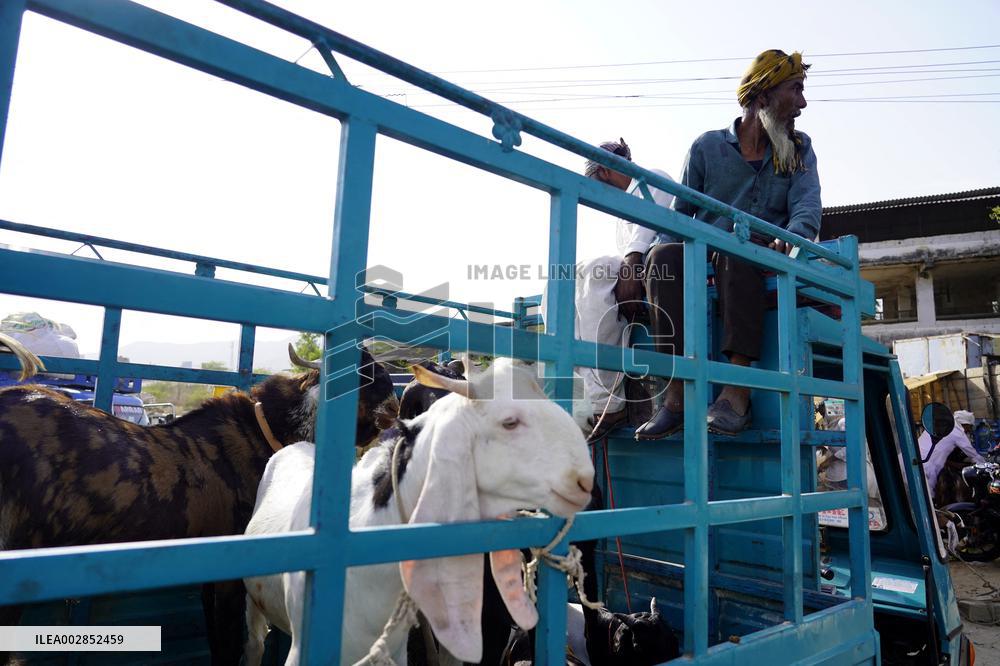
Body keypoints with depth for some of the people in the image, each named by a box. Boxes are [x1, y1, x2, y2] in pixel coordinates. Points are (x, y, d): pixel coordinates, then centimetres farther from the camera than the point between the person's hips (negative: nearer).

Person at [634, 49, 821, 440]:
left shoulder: (799, 149, 18)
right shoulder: (707, 147, 14)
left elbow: (807, 206, 0)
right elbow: (681, 214, 10)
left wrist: (792, 236, -24)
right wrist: (662, 248, -12)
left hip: (763, 264, 0)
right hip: (703, 260, 1)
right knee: (663, 256, -32)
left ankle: (737, 388, -44)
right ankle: (678, 392, -38)